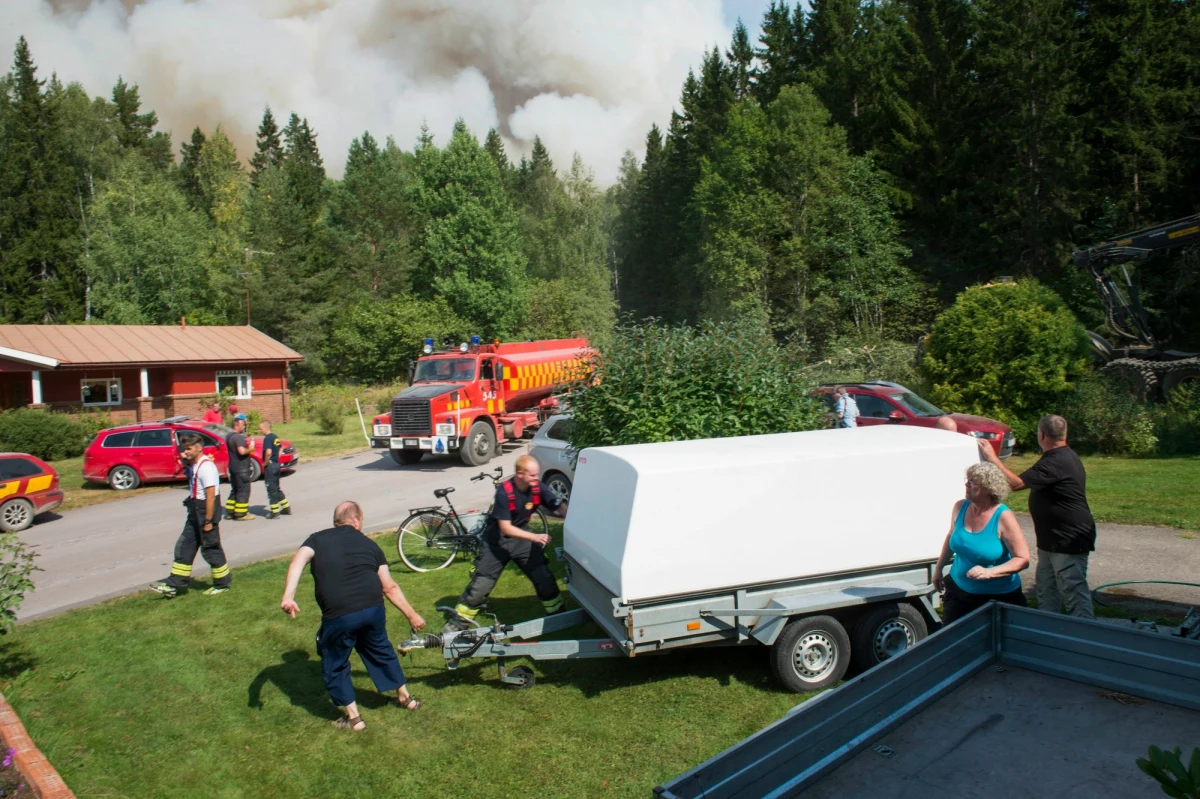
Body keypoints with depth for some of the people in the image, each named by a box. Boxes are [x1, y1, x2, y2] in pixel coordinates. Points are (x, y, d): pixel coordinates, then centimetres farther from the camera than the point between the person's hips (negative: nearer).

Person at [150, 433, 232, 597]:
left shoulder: (206, 466, -20)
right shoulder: (194, 465, 10)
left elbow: (211, 496, -22)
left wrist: (208, 521, -21)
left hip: (205, 511, -10)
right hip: (195, 511, 10)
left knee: (210, 549, 2)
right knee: (184, 547, 11)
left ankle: (222, 583, 16)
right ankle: (175, 584, 17)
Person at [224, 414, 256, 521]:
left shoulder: (229, 436, 12)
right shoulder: (238, 437, -19)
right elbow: (242, 451, -31)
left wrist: (247, 446, 13)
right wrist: (250, 449, -12)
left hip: (233, 467, 10)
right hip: (241, 468, -10)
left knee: (234, 490, 18)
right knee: (243, 491, -3)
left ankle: (230, 512, 21)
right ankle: (241, 514, -1)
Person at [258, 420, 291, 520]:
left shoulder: (268, 438, -17)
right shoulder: (275, 437, 12)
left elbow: (268, 452, -30)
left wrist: (265, 463, -16)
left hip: (270, 466, -9)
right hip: (276, 464, 9)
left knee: (271, 489, -1)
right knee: (276, 488, 19)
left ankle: (275, 512, 3)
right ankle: (286, 508, 22)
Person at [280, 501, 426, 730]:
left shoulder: (318, 539, 15)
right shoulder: (369, 545, 18)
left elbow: (298, 560, -8)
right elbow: (390, 587, 16)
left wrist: (288, 596, -18)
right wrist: (412, 615, 23)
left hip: (338, 616, -3)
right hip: (374, 609, 3)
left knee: (334, 665, 20)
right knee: (380, 650, 29)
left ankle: (353, 717, 24)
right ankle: (404, 697, 42)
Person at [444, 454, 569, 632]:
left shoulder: (537, 488, -14)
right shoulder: (504, 491, -28)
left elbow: (560, 507, -14)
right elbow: (505, 528, -29)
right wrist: (535, 537, -37)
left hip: (522, 538, 4)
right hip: (498, 540, -4)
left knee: (544, 578, 1)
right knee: (480, 585, -2)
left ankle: (559, 615, 19)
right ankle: (458, 623, 13)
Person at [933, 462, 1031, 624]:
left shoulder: (1003, 518, -19)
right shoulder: (960, 507, -4)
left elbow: (1023, 559, -17)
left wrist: (989, 572, -29)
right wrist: (938, 568, 19)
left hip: (998, 597, -4)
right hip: (959, 591, 5)